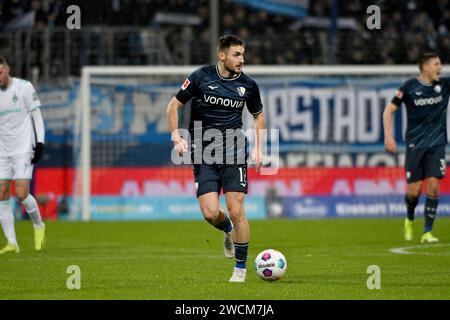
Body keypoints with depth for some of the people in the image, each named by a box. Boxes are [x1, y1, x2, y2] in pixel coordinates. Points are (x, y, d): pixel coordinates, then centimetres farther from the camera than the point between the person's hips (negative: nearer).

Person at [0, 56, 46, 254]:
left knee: (21, 194, -15)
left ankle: (39, 226, 12)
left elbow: (36, 115, -3)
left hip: (24, 149, -5)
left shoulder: (24, 87, -4)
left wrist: (40, 142, -12)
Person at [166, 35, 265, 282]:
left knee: (236, 211, -8)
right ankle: (228, 231, 25)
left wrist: (258, 148, 11)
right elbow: (174, 106, 5)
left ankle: (240, 267, 7)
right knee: (210, 213, -11)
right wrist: (176, 137, -6)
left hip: (234, 151, 1)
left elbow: (258, 115, 21)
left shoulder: (247, 85, 4)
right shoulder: (201, 77, -4)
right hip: (203, 154, -1)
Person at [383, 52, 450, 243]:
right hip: (415, 145, -2)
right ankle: (409, 219, 29)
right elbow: (389, 110, -2)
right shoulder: (410, 87, -6)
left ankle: (427, 232, -4)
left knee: (433, 185, -11)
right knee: (414, 190, -3)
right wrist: (388, 136, -11)